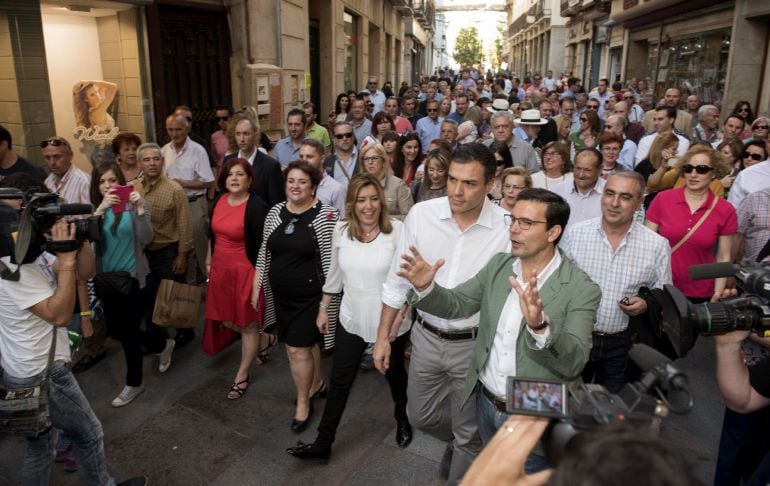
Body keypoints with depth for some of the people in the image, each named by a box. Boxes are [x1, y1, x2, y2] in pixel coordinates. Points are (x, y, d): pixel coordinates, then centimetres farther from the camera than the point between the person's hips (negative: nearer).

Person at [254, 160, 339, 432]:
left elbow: (330, 261, -12)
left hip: (309, 295, -5)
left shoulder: (325, 216, -14)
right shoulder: (275, 211, 3)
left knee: (297, 348, -1)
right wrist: (256, 286, 9)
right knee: (306, 342, 19)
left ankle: (303, 402, 19)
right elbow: (264, 253, 10)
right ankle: (317, 384, 40)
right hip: (280, 293, 5)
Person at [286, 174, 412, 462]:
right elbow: (335, 273, 7)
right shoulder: (341, 230, -6)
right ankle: (323, 443, 26)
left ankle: (402, 419, 52)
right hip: (352, 320, 3)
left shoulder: (397, 230, -19)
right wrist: (323, 309, 11)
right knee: (339, 382, 10)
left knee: (394, 374, 22)